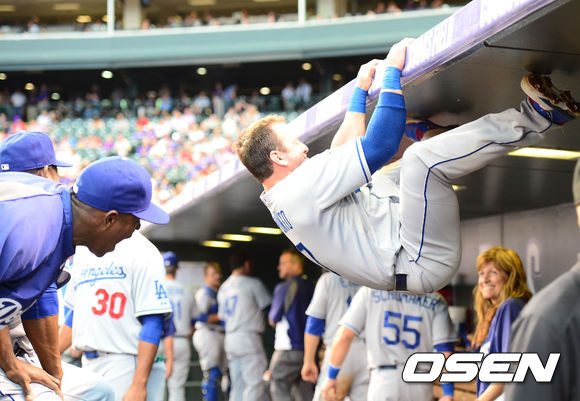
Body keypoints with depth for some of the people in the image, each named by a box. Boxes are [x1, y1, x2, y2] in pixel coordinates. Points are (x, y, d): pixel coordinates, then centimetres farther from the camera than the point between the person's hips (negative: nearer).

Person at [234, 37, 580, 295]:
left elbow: (344, 151, 27)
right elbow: (378, 144, -21)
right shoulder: (302, 187, -19)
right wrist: (392, 71, -11)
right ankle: (536, 116, -11)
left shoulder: (281, 200, 14)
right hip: (420, 263, -11)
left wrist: (361, 90, 31)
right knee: (422, 158, -29)